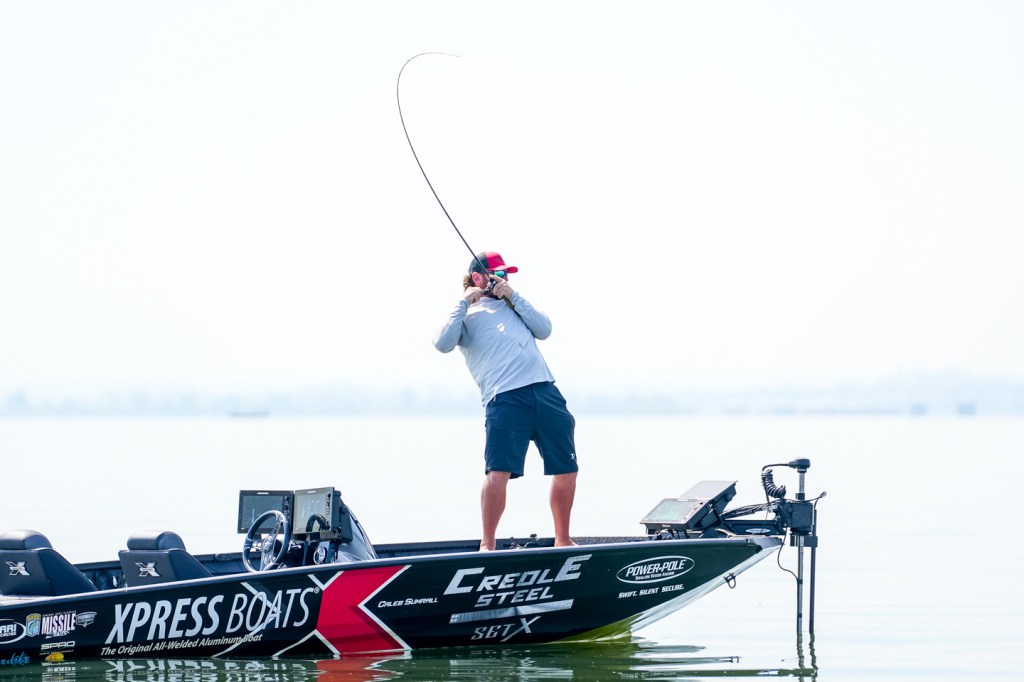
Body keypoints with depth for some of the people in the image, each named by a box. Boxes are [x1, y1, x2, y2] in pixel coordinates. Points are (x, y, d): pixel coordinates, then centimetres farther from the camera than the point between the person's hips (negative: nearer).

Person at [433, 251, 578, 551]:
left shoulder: (512, 305, 28)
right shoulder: (466, 314, 14)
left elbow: (544, 330, 12)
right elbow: (443, 344, -6)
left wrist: (514, 296, 7)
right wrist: (464, 302, -1)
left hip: (546, 391, 5)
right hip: (505, 398, -5)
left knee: (566, 469, 6)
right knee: (499, 471, -18)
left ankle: (563, 540, 20)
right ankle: (487, 544, -9)